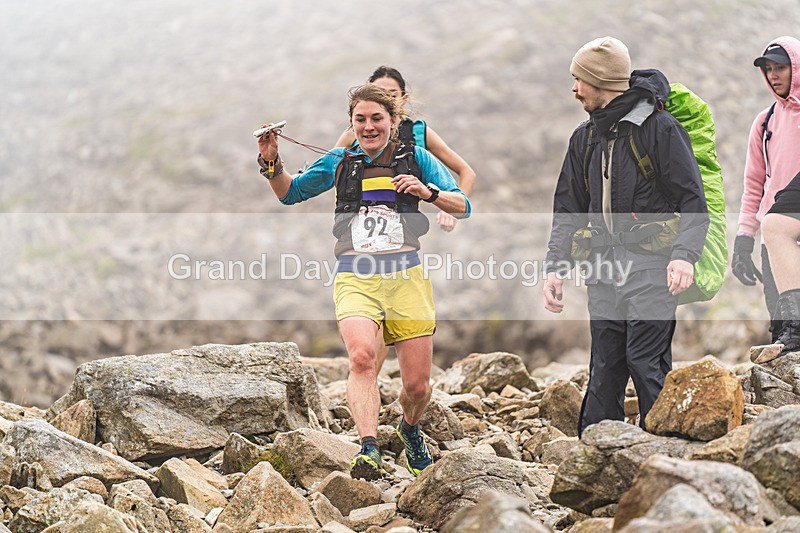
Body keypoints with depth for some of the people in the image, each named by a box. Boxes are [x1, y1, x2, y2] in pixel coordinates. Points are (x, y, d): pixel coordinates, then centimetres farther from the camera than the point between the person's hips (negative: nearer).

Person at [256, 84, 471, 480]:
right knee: (361, 355, -31)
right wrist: (271, 162, 5)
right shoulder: (340, 162, 15)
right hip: (355, 276, 0)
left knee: (417, 385, 1)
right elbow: (289, 194, 24)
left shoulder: (416, 159, 11)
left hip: (406, 274, 0)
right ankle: (369, 449, -38)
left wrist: (428, 192, -8)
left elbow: (462, 207, 11)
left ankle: (410, 429, 35)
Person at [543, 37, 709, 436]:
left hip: (651, 267, -6)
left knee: (646, 362, -12)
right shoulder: (584, 138, 16)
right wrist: (555, 267, 4)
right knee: (604, 370, 5)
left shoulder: (659, 127, -5)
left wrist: (684, 255, -23)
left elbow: (693, 202, -7)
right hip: (604, 269, 6)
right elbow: (568, 210, 18)